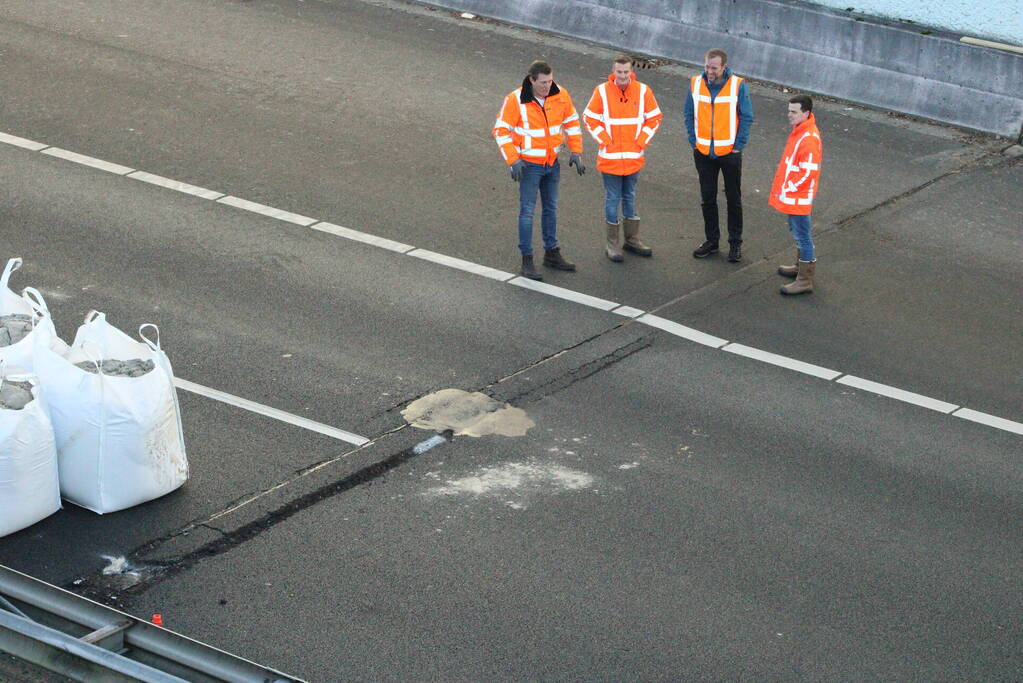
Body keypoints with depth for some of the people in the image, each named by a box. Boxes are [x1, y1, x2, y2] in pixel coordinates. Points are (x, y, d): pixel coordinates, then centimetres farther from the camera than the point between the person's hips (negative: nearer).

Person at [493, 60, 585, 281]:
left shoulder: (560, 95, -7)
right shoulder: (515, 100, -19)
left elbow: (572, 122, 7)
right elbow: (501, 131, -14)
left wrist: (576, 152, 2)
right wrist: (513, 161, -21)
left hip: (552, 163, 5)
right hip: (529, 164, -5)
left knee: (550, 208, 16)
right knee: (527, 211, -3)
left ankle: (552, 254, 28)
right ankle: (527, 261, 3)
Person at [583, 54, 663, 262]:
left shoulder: (643, 91, -3)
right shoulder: (602, 91, -9)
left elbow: (654, 118, 7)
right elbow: (589, 118, -1)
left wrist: (641, 141, -2)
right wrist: (604, 140, -7)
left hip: (634, 157, 2)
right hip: (610, 157, -2)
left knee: (630, 197, 15)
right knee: (612, 199, 3)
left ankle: (632, 240, 25)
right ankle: (612, 244, 10)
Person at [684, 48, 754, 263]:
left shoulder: (738, 86, -11)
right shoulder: (696, 84, -3)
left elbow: (746, 118, -6)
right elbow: (689, 115, 6)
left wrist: (738, 146, -9)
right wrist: (694, 142, -1)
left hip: (729, 152, -3)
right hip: (703, 153, 3)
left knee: (734, 199, 7)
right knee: (707, 198, 11)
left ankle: (735, 243, 18)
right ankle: (711, 240, 23)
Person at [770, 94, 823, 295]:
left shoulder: (808, 139, -25)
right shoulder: (799, 131, 7)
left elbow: (808, 172, -26)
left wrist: (789, 188, -18)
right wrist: (785, 188, 16)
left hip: (799, 196, -10)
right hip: (792, 195, 10)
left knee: (802, 235, -3)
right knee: (797, 231, 23)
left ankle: (805, 280, 3)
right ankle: (801, 267, 39)